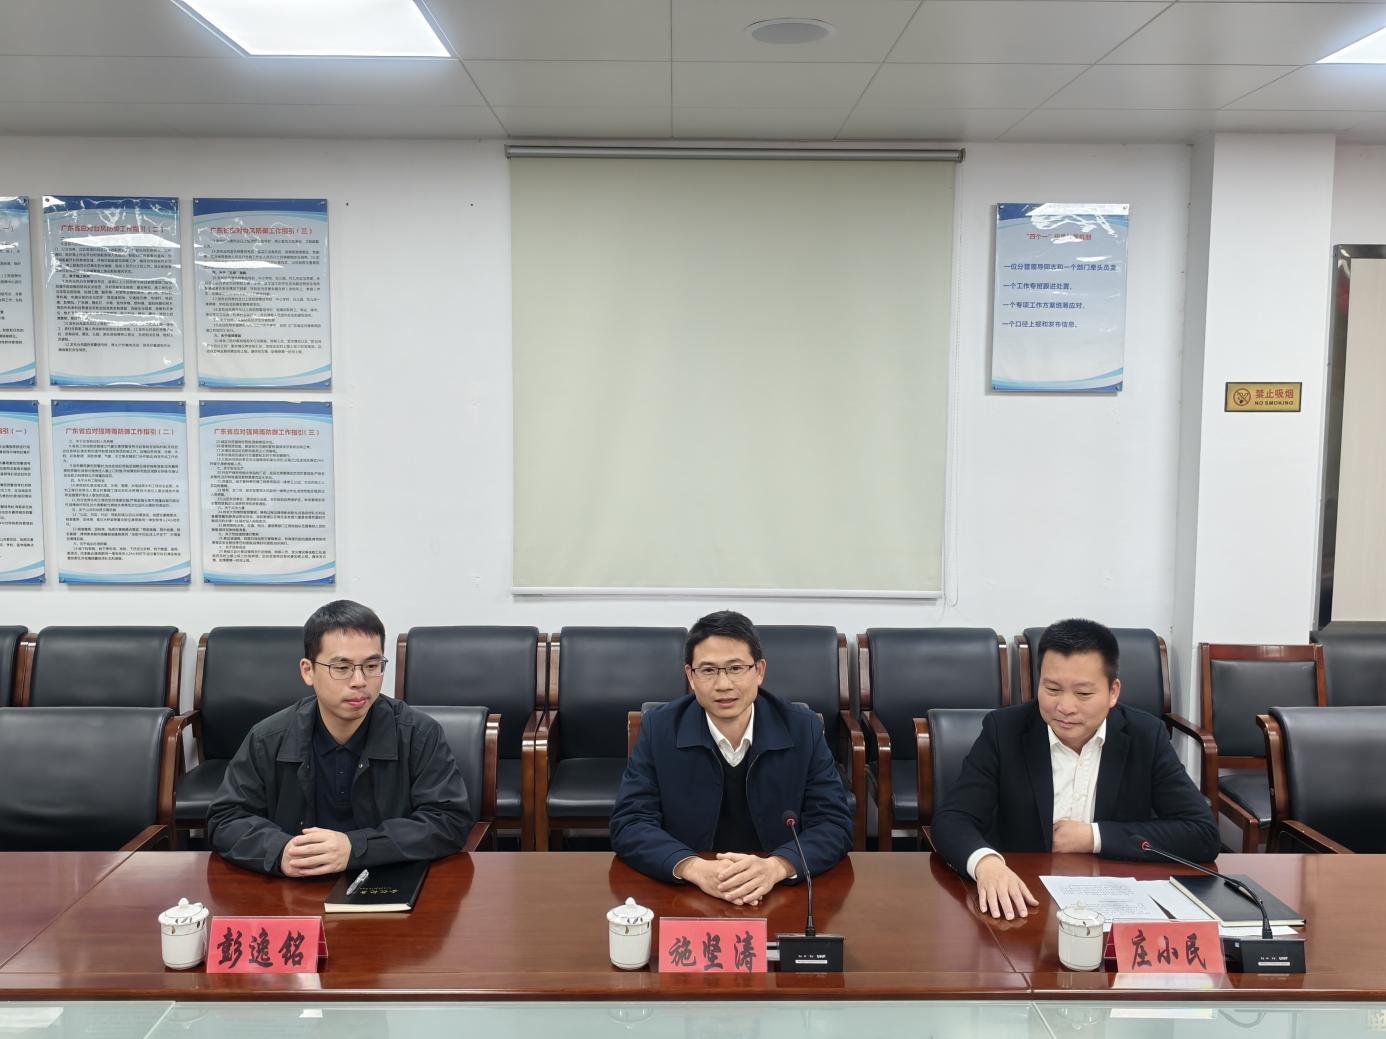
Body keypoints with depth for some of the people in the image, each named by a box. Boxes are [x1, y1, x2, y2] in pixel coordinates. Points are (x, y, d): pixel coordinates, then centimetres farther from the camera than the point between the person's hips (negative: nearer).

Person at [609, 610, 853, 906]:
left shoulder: (803, 728, -4)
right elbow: (628, 825, -8)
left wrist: (775, 867, -24)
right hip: (684, 894, 0)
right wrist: (695, 868, -25)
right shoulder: (659, 729, -5)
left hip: (781, 894, 1)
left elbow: (834, 824, -6)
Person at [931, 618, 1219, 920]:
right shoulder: (1004, 730, -7)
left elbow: (1203, 834, -6)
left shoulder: (1146, 737, -3)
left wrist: (1096, 837, -12)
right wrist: (985, 862, -34)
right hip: (1023, 902, -1)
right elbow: (952, 819, -13)